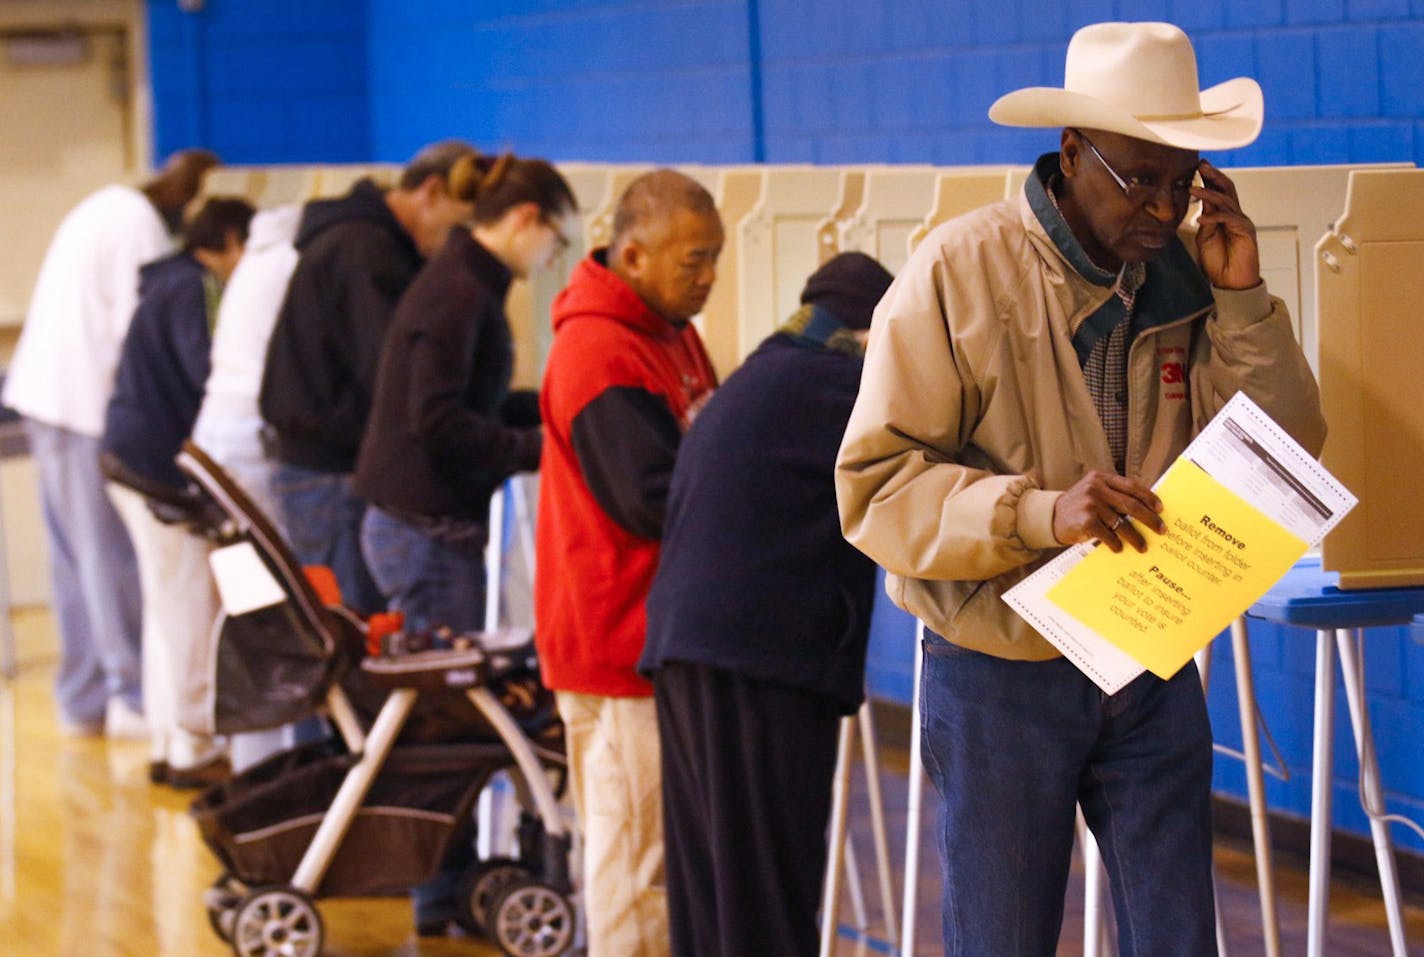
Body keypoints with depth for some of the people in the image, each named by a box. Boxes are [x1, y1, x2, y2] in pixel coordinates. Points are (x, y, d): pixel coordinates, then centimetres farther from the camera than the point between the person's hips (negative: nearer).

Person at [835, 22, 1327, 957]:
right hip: (1001, 681, -4)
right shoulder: (961, 270, -12)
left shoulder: (1185, 276, 2)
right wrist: (1040, 512, -30)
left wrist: (1242, 301, -11)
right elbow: (876, 486, -16)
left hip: (1153, 674, 4)